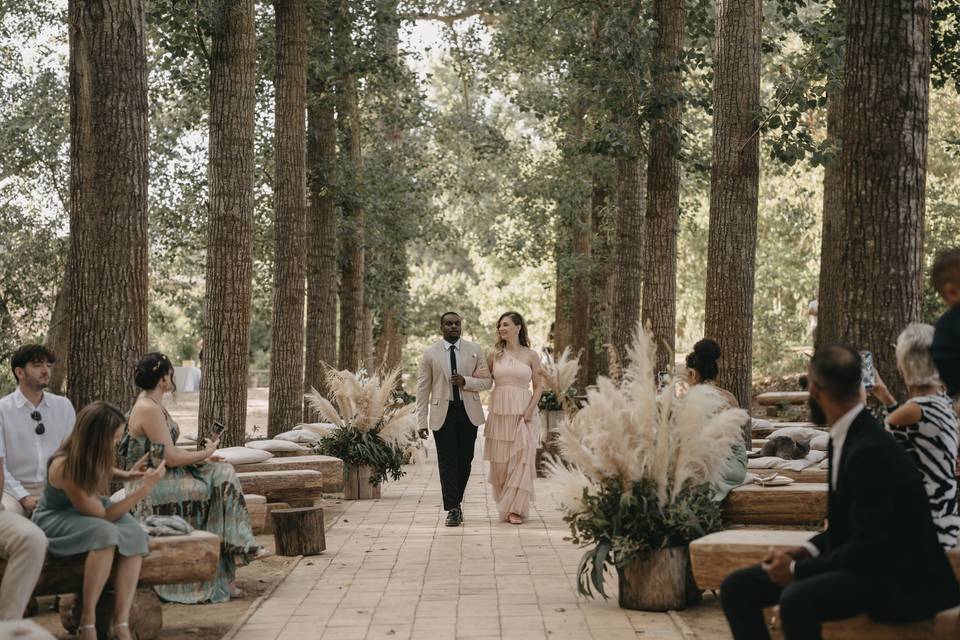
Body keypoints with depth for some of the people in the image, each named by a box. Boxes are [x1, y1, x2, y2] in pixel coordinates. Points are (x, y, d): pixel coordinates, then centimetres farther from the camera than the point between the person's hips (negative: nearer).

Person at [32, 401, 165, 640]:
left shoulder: (92, 456, -11)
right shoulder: (64, 467, -32)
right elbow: (103, 516, -26)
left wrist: (128, 475, 0)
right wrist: (145, 488, -27)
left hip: (84, 513, 7)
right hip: (55, 522, -7)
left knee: (134, 533, -23)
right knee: (106, 533, -37)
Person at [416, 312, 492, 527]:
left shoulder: (474, 350, 6)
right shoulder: (430, 354, 1)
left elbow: (486, 381, 5)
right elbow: (423, 389, 1)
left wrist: (465, 381, -14)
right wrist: (422, 421, -4)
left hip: (468, 412, 2)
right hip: (443, 413, -2)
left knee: (465, 461, 6)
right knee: (447, 462, -4)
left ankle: (457, 501, 25)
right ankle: (452, 509, 1)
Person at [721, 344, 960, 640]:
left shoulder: (871, 451, -23)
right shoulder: (847, 437, 6)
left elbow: (868, 547, -23)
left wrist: (797, 569, -17)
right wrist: (806, 550, 1)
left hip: (896, 580, -9)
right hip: (857, 561, 9)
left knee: (796, 599, -36)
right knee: (737, 586, -2)